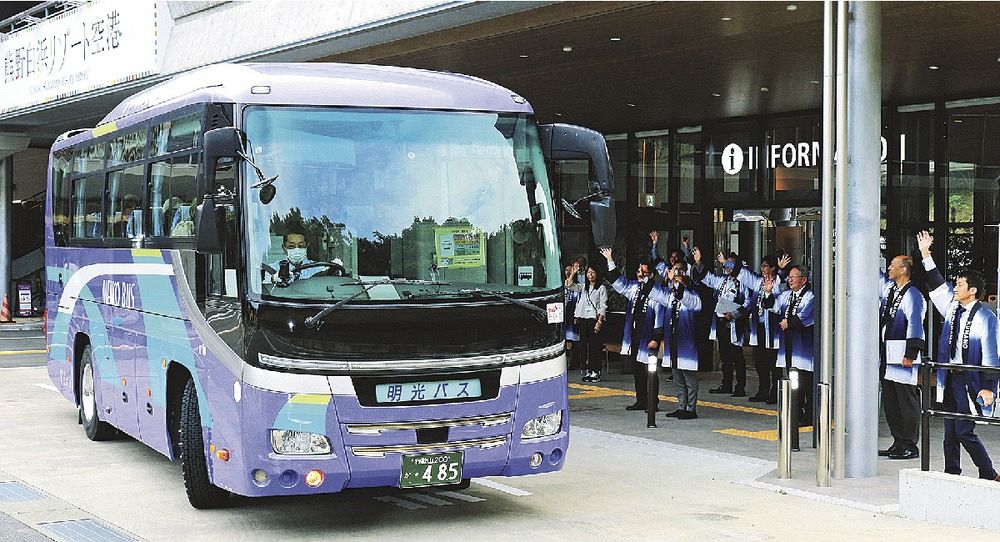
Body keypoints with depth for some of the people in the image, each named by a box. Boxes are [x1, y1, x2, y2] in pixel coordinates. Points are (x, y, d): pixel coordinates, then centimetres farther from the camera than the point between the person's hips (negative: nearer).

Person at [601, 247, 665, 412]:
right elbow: (619, 282, 21)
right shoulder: (634, 287, 12)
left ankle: (653, 402, 3)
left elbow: (659, 318, -12)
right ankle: (641, 401, 20)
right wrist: (610, 261, 15)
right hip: (633, 336, 8)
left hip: (647, 339, -8)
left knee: (650, 371, -3)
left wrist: (656, 338, -16)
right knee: (637, 371, 12)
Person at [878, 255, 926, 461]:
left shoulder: (913, 295, -12)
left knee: (907, 401, -3)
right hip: (886, 355, 9)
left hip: (902, 356, -9)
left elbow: (915, 325, -19)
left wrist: (910, 354, -25)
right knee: (890, 402, 12)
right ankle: (898, 443, 19)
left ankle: (910, 447, 1)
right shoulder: (888, 288, 12)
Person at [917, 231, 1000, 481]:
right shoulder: (952, 306, 9)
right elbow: (937, 283, 19)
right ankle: (951, 475, 16)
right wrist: (926, 254, 15)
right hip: (950, 379, 7)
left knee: (964, 432, -9)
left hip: (970, 382, -7)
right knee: (950, 433, 9)